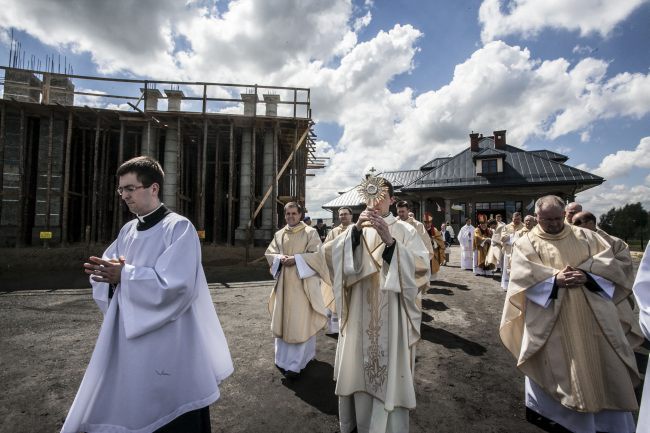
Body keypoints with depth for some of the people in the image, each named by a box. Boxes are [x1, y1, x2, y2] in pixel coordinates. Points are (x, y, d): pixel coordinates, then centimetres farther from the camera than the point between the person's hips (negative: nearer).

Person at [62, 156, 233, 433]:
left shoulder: (179, 227, -15)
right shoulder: (128, 230, 8)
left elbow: (175, 283, -24)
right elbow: (105, 271, 9)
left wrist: (125, 275, -19)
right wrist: (107, 274, -13)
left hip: (169, 343, -7)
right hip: (127, 339, 7)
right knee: (120, 410, 23)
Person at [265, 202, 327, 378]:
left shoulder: (310, 232, -3)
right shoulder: (279, 234, 11)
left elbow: (317, 254, -9)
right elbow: (269, 253, 11)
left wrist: (296, 259, -18)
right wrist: (281, 258, -9)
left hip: (302, 282, -4)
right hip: (284, 282, 5)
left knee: (300, 321, -3)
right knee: (283, 320, 9)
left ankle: (295, 364, 7)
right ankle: (283, 359, 25)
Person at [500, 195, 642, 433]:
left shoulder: (585, 236, 10)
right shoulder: (525, 243, 0)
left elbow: (608, 262, 3)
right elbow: (523, 277, -10)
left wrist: (586, 275, -15)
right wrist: (554, 279, -22)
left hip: (592, 314, 4)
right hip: (549, 319, -3)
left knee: (604, 366, 10)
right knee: (556, 366, 6)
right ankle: (540, 404, 29)